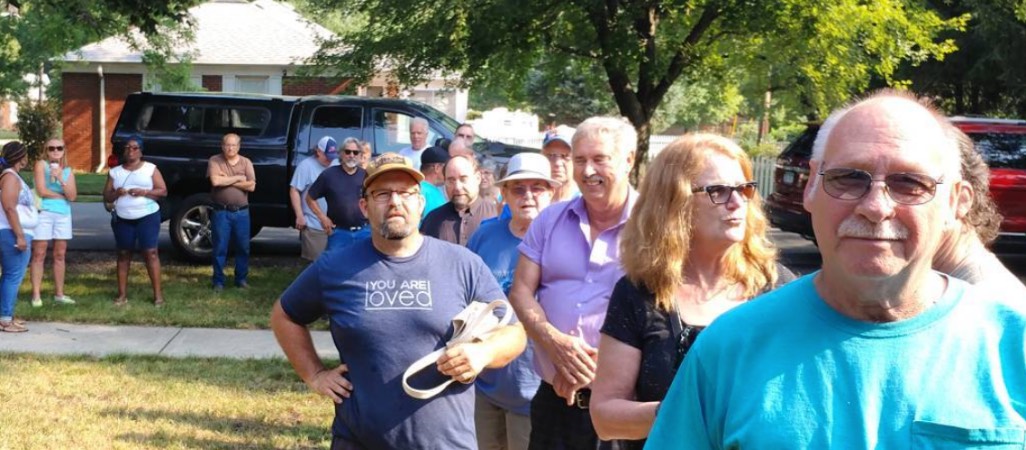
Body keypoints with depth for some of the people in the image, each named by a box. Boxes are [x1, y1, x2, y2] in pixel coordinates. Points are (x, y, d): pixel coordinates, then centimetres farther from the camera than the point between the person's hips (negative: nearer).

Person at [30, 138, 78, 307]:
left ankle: (59, 294, 16)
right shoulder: (41, 164, -3)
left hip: (63, 214, 5)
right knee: (39, 254, -3)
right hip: (43, 213, -5)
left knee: (60, 255, 9)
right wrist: (61, 195, -2)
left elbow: (72, 196, -2)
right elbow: (41, 191, -12)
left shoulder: (68, 171, 10)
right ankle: (36, 295, -2)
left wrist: (61, 179, -14)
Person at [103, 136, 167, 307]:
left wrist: (144, 192, -17)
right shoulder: (115, 172, 10)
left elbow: (163, 191, -2)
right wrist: (116, 193, -12)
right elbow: (106, 196, 10)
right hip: (122, 219, 3)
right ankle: (122, 294, 8)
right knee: (123, 254, 4)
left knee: (150, 252, -9)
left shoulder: (151, 169, 3)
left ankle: (158, 294, -8)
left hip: (147, 217, -3)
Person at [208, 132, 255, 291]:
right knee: (220, 247, 2)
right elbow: (215, 181, -18)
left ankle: (241, 278, 21)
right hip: (221, 212, -2)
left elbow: (251, 186, -7)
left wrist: (226, 180, -10)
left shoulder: (246, 162, 4)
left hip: (242, 212, 2)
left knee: (243, 247, 8)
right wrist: (237, 178, -10)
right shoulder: (214, 161, -2)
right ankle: (218, 281, 11)